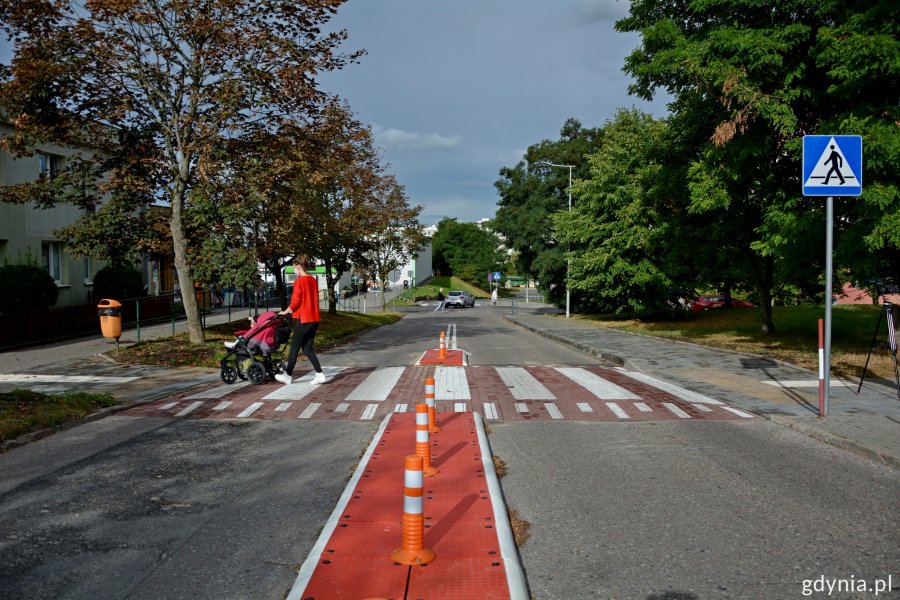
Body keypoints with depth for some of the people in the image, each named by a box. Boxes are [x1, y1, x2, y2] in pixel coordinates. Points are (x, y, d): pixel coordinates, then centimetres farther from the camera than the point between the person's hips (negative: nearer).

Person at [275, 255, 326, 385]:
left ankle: (288, 376, 15)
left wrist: (285, 312, 3)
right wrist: (293, 310, 19)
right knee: (307, 349, 11)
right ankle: (320, 375, 4)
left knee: (294, 348, 5)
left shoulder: (299, 281, -12)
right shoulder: (313, 280, 11)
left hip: (304, 319, -7)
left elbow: (295, 302, -14)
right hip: (314, 319, 7)